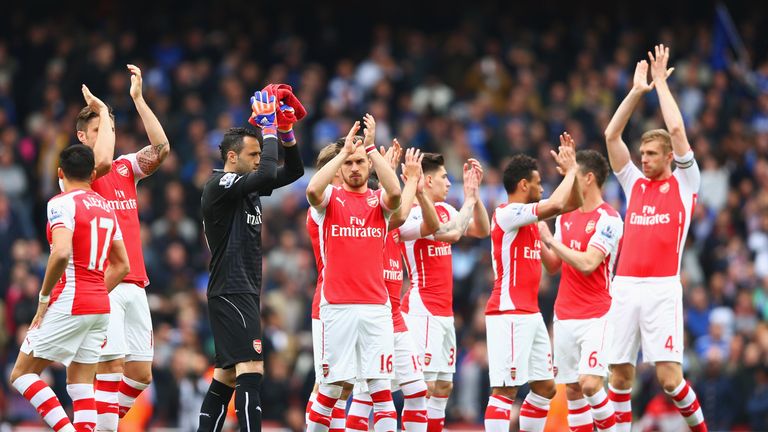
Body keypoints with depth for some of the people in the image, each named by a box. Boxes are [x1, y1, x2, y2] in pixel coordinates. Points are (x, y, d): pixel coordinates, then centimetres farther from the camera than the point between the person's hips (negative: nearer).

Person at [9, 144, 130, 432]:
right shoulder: (106, 206, 15)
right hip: (100, 306, 7)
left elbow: (62, 253, -25)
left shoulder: (62, 203, -9)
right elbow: (122, 266, 20)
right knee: (80, 384, 8)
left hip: (69, 302, -7)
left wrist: (44, 296, -14)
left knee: (21, 374, 1)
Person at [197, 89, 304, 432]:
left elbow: (293, 171, 17)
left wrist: (285, 131, 3)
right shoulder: (220, 185, -12)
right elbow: (269, 173, -25)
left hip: (244, 292, 10)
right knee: (251, 370, -17)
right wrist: (268, 128, -14)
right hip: (231, 292, -10)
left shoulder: (247, 186, 14)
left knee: (227, 374, 10)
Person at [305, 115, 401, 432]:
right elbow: (312, 190, -19)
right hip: (337, 307, -1)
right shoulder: (330, 198, 5)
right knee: (330, 389, 1)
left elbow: (395, 192, -16)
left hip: (376, 307, 1)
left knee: (381, 387, -3)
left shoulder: (379, 200, 9)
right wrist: (344, 151, -16)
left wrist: (371, 147, -14)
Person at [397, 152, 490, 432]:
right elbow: (452, 232, -26)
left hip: (444, 311, 9)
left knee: (443, 386, 9)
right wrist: (469, 198, -13)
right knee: (424, 385, -13)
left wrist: (474, 192, 5)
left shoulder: (445, 209, 12)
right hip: (422, 310, -9)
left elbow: (482, 230, 15)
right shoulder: (412, 214, -15)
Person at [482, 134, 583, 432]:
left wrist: (571, 169, 7)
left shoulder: (527, 215, 15)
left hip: (531, 314, 10)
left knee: (545, 387, 12)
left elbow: (572, 204, 20)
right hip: (509, 314, -10)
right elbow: (556, 204, -24)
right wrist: (570, 170, -9)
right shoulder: (508, 214, -12)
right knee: (506, 389, -13)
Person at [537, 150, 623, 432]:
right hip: (564, 316, 7)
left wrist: (551, 239, -16)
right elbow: (553, 265, 16)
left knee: (590, 384, -17)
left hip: (596, 317, -7)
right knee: (571, 388, 5)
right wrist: (538, 236, 4)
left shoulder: (608, 219, -11)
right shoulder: (566, 217, 12)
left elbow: (587, 263, -21)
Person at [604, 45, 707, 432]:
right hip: (624, 287, 4)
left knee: (669, 376, -10)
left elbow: (676, 129, -4)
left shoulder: (684, 182, 6)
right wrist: (637, 91, 9)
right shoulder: (634, 183, 17)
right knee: (620, 375, 1)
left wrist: (661, 82, 4)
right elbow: (611, 136, 12)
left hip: (661, 288, -4)